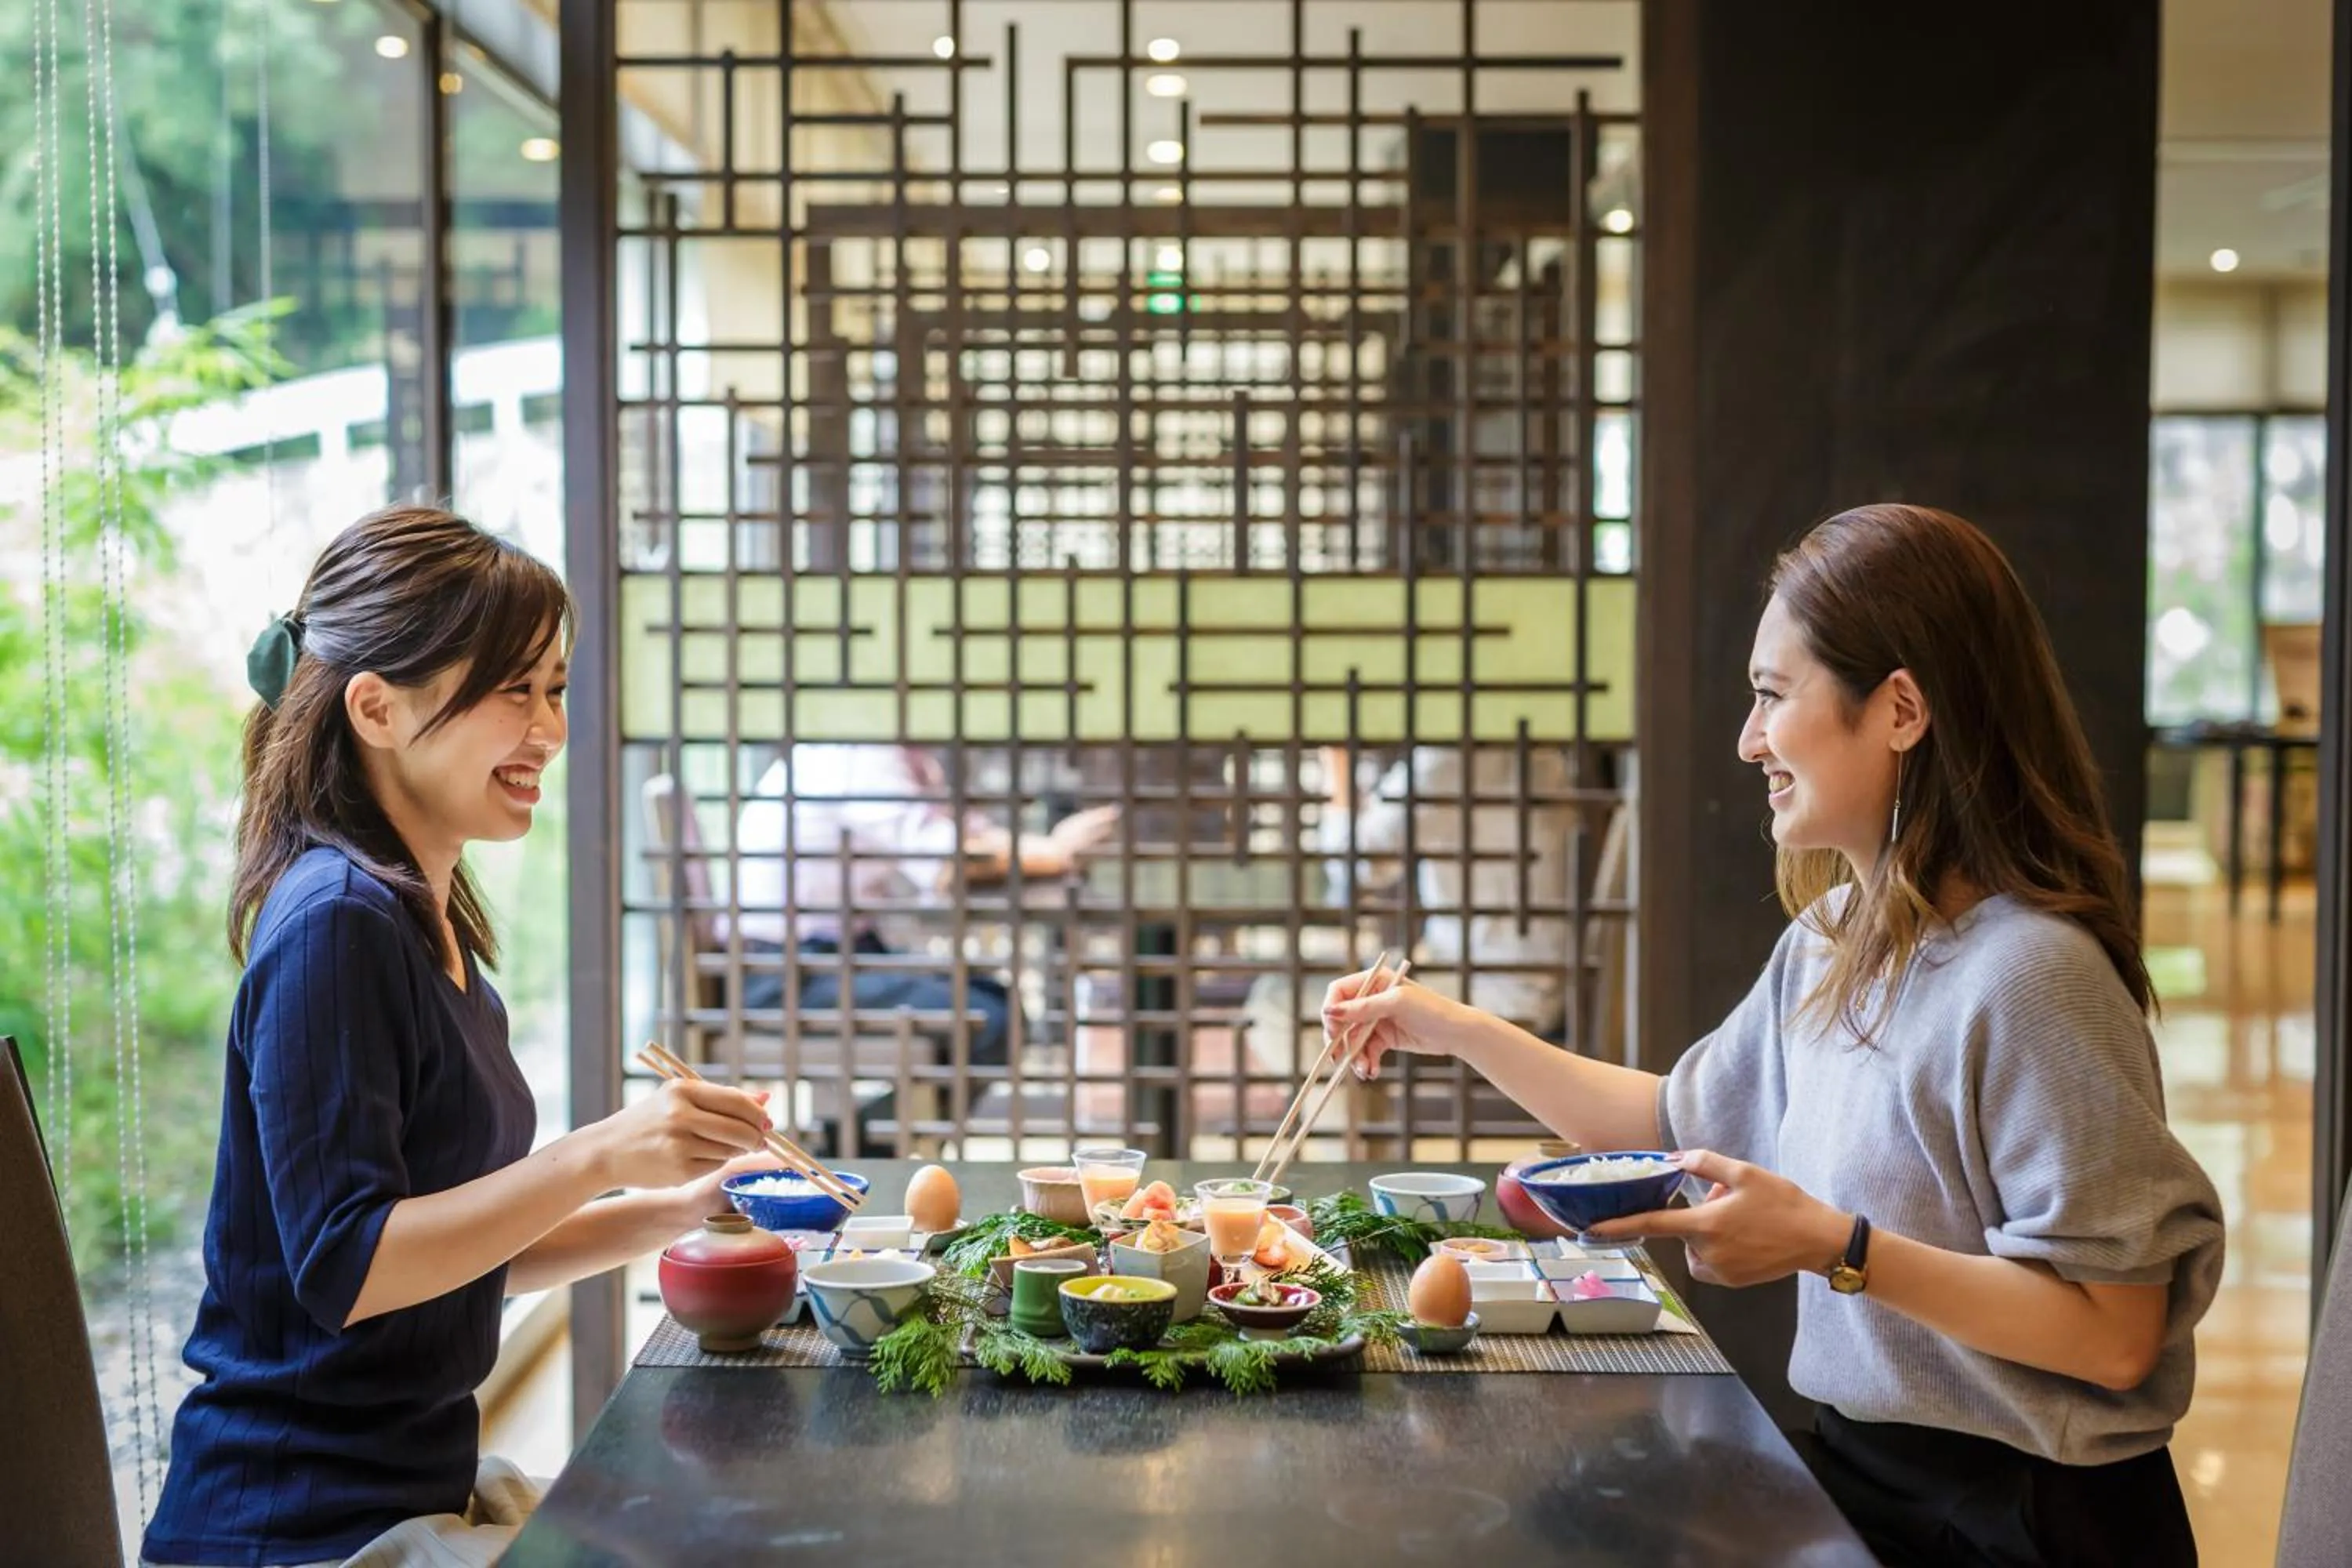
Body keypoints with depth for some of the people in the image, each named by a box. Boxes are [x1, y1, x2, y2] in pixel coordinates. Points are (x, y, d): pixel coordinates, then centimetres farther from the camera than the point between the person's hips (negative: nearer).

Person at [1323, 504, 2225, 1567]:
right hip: (1860, 1469, 7)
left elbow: (2115, 1334, -22)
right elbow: (1684, 1125, 19)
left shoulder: (2027, 975, -21)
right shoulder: (1829, 942, 5)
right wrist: (1461, 1032, 13)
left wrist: (1833, 1246, -27)